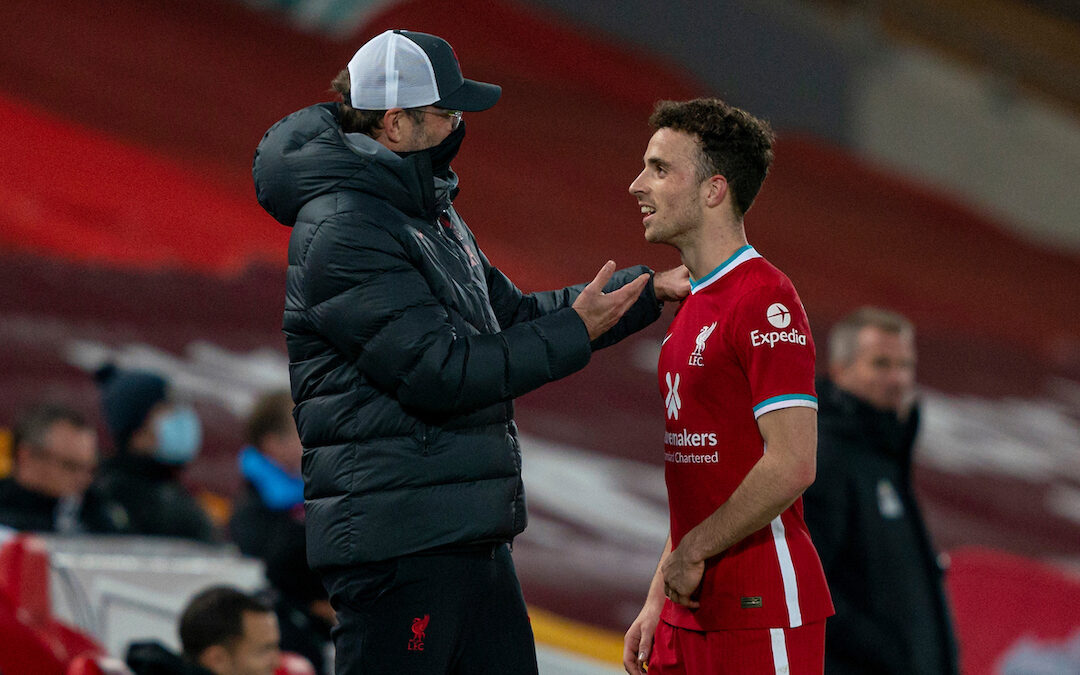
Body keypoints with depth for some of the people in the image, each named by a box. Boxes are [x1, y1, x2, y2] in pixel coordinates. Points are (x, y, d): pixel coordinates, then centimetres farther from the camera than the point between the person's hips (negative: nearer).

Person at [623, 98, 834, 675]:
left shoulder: (765, 301, -13)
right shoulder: (693, 307, 17)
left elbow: (791, 466, -20)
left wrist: (692, 553, -13)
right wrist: (657, 603, 15)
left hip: (763, 615, -9)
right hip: (692, 609, 9)